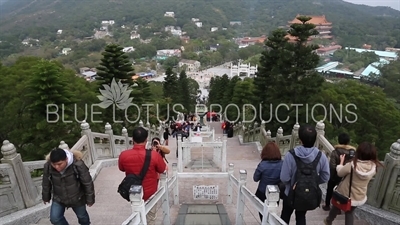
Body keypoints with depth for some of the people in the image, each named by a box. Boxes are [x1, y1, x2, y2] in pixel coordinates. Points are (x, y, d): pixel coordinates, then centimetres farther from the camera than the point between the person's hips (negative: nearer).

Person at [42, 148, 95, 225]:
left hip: (77, 198, -2)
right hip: (58, 199, 2)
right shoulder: (48, 166, -24)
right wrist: (46, 197, 12)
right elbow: (46, 183, -3)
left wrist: (90, 199, -10)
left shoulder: (78, 165, -34)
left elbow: (87, 183, -21)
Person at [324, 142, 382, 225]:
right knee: (350, 213, 27)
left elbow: (340, 173, -13)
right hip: (359, 197, 3)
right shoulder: (373, 167, -19)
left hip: (345, 194, -2)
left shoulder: (352, 165, -30)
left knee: (336, 207, 26)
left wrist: (341, 161, 1)